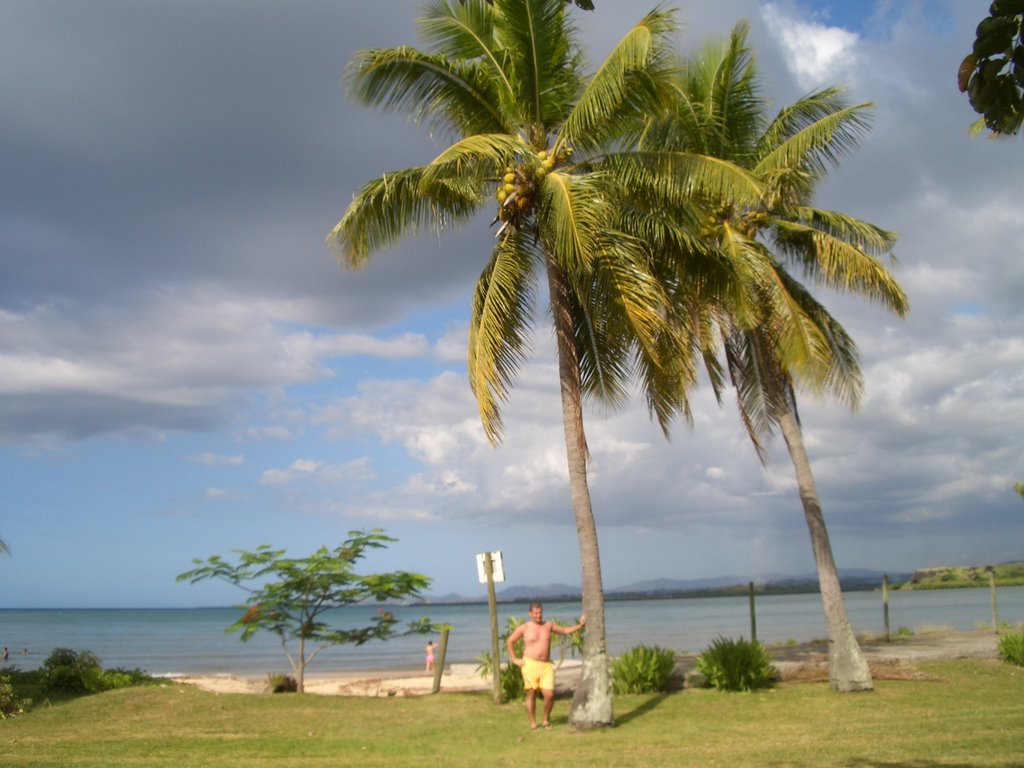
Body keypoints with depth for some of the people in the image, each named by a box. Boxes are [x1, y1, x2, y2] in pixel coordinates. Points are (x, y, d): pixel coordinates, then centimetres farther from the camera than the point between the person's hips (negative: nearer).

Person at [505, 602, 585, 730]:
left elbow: (565, 630, 18)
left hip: (546, 665, 2)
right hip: (530, 665, -2)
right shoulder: (524, 628, 2)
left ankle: (546, 719, 16)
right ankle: (533, 723, 12)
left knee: (549, 694, -8)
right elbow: (509, 641, 10)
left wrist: (580, 626, 6)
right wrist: (514, 659, 5)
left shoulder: (548, 625, 11)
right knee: (531, 694, 0)